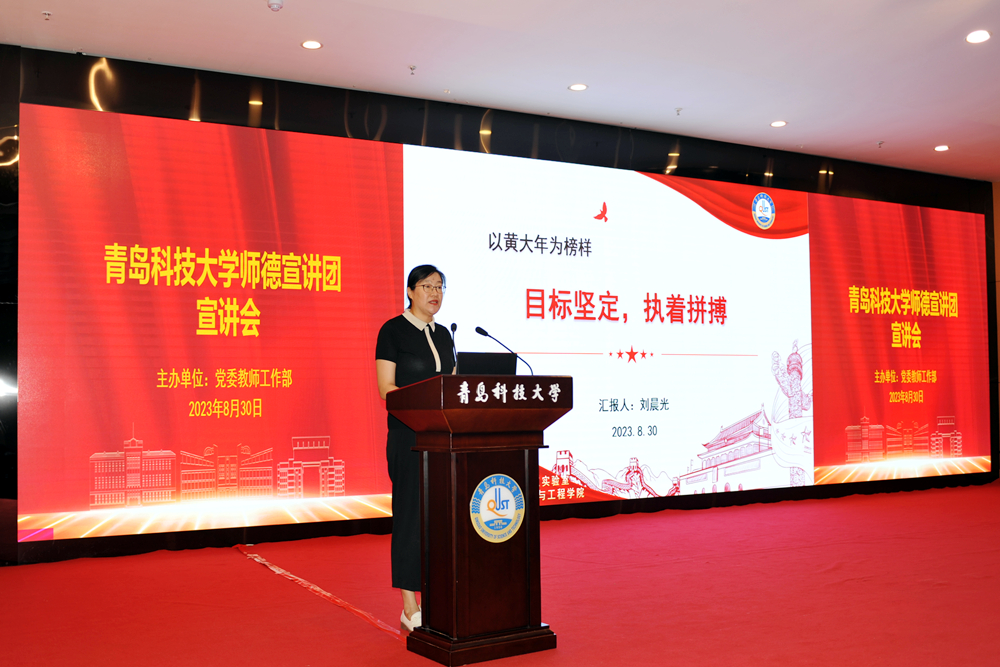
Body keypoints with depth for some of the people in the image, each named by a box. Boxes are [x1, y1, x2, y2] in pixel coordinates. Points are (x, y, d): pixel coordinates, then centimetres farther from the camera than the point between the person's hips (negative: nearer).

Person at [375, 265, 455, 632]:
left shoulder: (443, 334, 16)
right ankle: (410, 608, 4)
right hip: (409, 435, -6)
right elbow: (386, 388, -10)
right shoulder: (393, 330, -3)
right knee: (411, 514, -4)